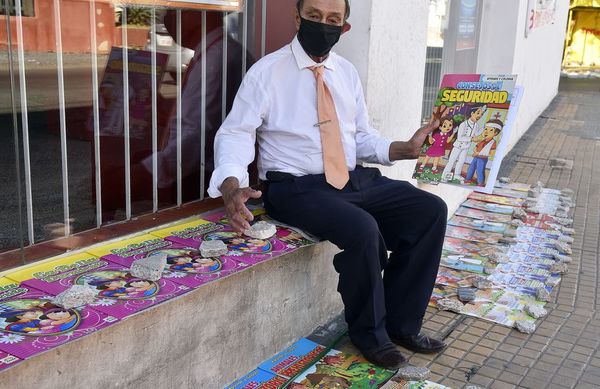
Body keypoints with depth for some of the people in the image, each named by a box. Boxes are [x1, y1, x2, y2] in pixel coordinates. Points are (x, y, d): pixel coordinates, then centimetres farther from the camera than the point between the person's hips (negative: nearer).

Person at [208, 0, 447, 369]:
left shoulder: (347, 72, 13)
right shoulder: (267, 72, -4)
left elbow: (361, 136, 16)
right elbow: (235, 134, -9)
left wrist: (406, 148, -2)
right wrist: (231, 186, -29)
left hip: (356, 179, 7)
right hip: (297, 188, -6)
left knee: (431, 210, -8)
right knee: (362, 229, -32)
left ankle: (401, 324, 5)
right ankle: (370, 333, -3)